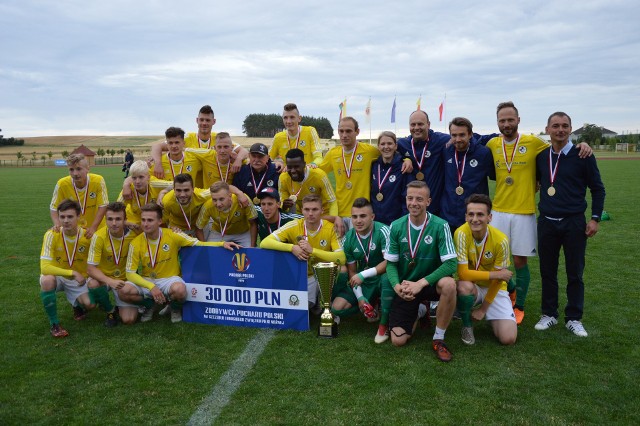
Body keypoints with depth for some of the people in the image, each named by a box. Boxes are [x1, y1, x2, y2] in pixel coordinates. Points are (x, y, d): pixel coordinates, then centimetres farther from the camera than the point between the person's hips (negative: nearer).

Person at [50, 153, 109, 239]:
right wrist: (57, 224, -24)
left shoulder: (98, 181, -18)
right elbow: (54, 208, -6)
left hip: (97, 229, 0)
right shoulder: (62, 184, -15)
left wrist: (93, 228, -22)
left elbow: (102, 206, -14)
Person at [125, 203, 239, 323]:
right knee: (125, 290, -28)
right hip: (147, 281, 2)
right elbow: (130, 273, -9)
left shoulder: (172, 236, -11)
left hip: (170, 279, -2)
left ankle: (175, 308, 2)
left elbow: (199, 244, -7)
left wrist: (222, 244, -23)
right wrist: (151, 287, -25)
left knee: (179, 289, -37)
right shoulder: (136, 243, -9)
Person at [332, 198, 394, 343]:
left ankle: (384, 325, -18)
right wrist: (360, 297, -6)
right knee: (337, 308, -13)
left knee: (387, 279, -41)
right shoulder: (348, 238, -4)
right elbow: (352, 271, 3)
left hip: (381, 278, -5)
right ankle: (373, 304, 13)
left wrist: (363, 275, -28)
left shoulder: (382, 231, -20)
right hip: (363, 283, 5)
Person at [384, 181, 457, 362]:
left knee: (449, 284, -37)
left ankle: (439, 339, -14)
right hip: (405, 287, 2)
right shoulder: (396, 226, -6)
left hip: (430, 283, -2)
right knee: (398, 340, -8)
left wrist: (421, 283, -29)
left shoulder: (440, 226, -15)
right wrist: (397, 285, -22)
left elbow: (450, 264, -20)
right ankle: (419, 312, 26)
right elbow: (390, 263, -1)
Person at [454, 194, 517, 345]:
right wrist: (496, 274, -23)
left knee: (508, 338, -16)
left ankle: (489, 316, 19)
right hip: (472, 287, -1)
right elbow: (463, 274, -26)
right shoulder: (461, 234, -23)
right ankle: (467, 325, -6)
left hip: (494, 289, 1)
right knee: (464, 286, -37)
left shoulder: (501, 240, -19)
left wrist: (483, 309, -6)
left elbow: (498, 280, -8)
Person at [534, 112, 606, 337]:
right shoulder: (541, 156, 4)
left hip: (574, 223, -3)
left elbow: (597, 188, 1)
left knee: (575, 273, 6)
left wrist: (595, 218, -5)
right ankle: (549, 314, 24)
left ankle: (574, 319, 19)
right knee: (547, 272, 10)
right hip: (547, 223, 3)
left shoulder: (582, 155, -5)